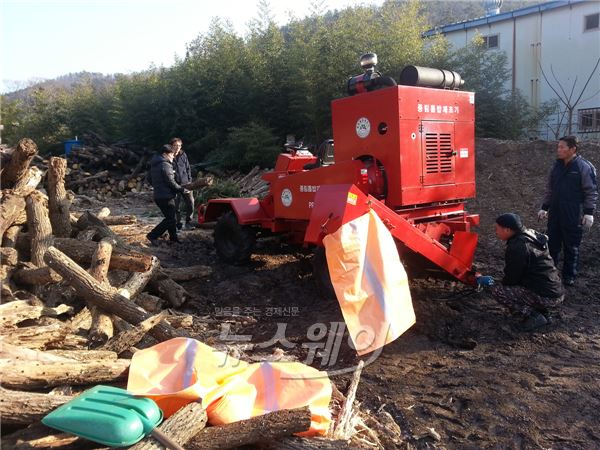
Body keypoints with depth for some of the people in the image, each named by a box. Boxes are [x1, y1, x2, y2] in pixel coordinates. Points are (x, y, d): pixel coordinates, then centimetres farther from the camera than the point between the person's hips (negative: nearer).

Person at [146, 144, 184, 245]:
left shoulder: (154, 165, 12)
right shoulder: (165, 165, -17)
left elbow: (149, 179, 21)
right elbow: (171, 182, -18)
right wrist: (182, 189, -7)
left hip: (158, 195, 10)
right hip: (166, 196, -10)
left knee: (170, 217, 18)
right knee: (170, 219, -3)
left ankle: (173, 237, 25)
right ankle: (152, 235, -4)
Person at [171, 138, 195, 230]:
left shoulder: (183, 155, 6)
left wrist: (189, 180, 5)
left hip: (185, 184, 4)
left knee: (190, 203, 1)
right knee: (176, 206, 4)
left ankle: (188, 222, 16)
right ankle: (178, 224, 17)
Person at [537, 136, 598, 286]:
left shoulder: (584, 167, -9)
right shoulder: (557, 166, 8)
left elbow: (592, 192, -7)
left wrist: (589, 213, -12)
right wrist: (544, 208, 15)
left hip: (573, 217, -5)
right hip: (555, 214, 5)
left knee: (571, 248, 6)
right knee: (552, 245, 11)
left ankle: (569, 276, 18)